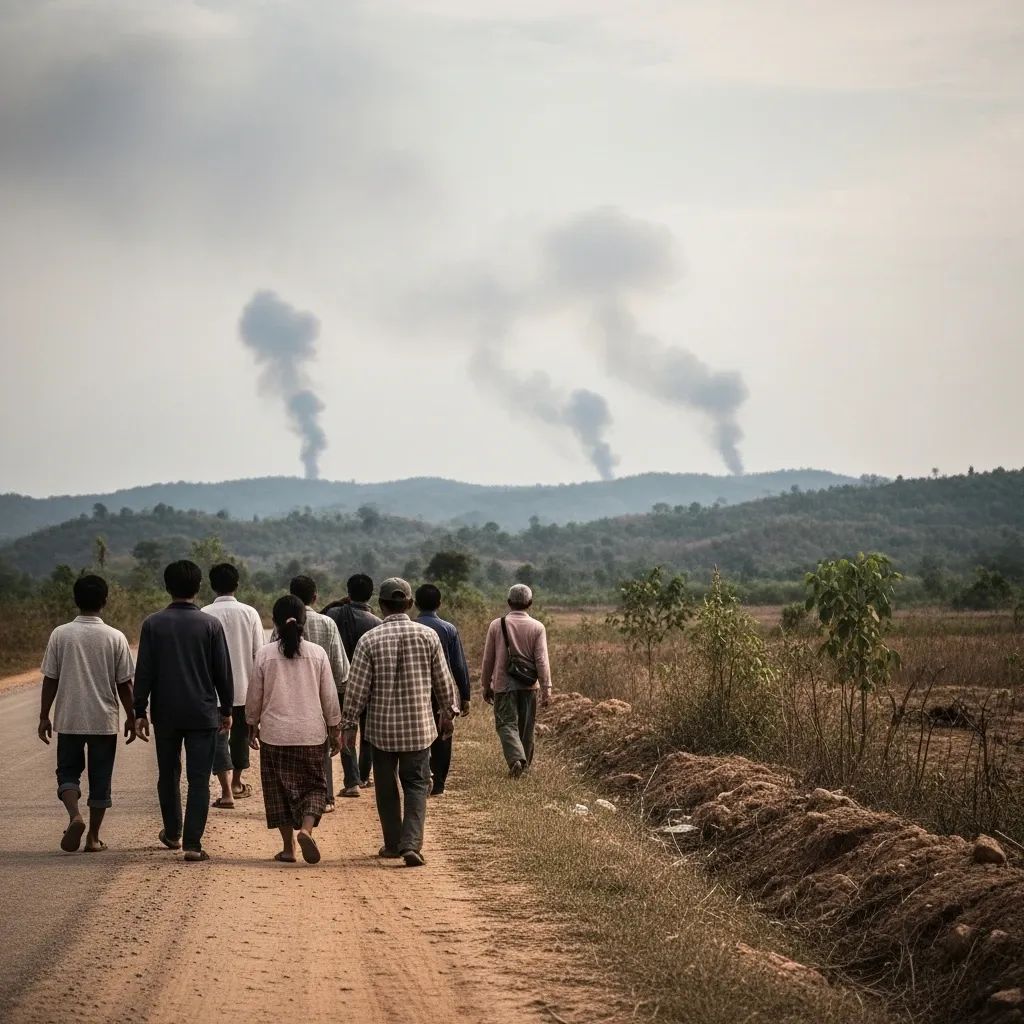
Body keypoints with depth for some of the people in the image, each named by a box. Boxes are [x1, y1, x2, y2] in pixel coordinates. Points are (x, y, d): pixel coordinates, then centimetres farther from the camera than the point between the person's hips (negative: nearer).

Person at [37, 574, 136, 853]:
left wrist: (44, 716, 7)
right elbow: (124, 683, -2)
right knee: (100, 779, 10)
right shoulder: (115, 637, -6)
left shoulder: (60, 634, -5)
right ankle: (93, 837, 13)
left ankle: (74, 815, -14)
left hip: (69, 719, 0)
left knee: (68, 771, 12)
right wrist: (131, 716, 9)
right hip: (104, 720, 0)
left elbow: (50, 679, -2)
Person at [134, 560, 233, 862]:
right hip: (203, 713, -1)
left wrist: (140, 711, 4)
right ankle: (192, 843, -6)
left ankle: (172, 834, 31)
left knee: (168, 774, 18)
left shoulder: (153, 624, -2)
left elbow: (144, 671, -2)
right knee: (199, 779, 0)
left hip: (165, 713, 2)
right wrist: (226, 709, 12)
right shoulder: (211, 625, -3)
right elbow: (223, 672, 1)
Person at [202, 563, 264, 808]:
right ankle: (237, 783, 34)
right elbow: (259, 652, -2)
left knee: (218, 738, 0)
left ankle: (226, 791, -12)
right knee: (240, 735, 20)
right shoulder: (249, 613, -4)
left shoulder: (205, 615, -8)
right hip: (245, 687, 2)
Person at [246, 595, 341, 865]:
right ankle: (306, 829, -14)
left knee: (280, 789, 9)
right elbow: (329, 697, 2)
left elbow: (254, 697, 3)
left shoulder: (265, 654, -4)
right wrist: (334, 731, 12)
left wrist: (253, 728, 17)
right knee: (313, 785, 10)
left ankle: (288, 847, 10)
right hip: (311, 734, 0)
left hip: (275, 734, 0)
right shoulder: (317, 653, -2)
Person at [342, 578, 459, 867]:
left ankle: (393, 844, 23)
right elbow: (443, 680, 6)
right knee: (416, 785, 6)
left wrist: (349, 725, 3)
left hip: (382, 727, 0)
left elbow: (356, 688, -6)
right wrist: (449, 711, 21)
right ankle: (411, 843, -9)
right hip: (419, 726, 0)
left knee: (386, 787, 14)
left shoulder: (369, 640, -7)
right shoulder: (428, 636, -3)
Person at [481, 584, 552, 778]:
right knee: (526, 726, 14)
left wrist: (486, 685, 14)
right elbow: (542, 660, -8)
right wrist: (546, 689, -5)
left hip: (503, 684, -1)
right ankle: (525, 763, 26)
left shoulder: (496, 625, -1)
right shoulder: (537, 627, -3)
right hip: (528, 686, 1)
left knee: (507, 723, -3)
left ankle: (516, 758, -26)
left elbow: (488, 659, 4)